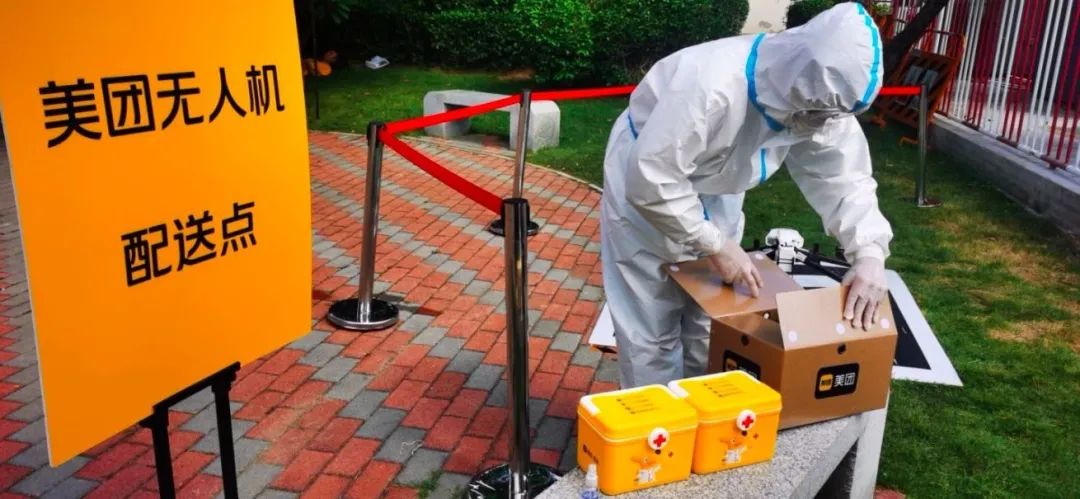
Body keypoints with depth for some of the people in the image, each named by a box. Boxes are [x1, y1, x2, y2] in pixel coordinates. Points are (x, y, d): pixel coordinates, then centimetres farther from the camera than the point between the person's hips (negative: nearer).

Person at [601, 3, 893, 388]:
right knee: (650, 328, -1)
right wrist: (715, 245, -31)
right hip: (646, 177, -6)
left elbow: (845, 179, -14)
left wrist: (869, 254, -30)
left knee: (711, 320, 13)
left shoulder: (823, 100, -18)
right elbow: (651, 179, -38)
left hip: (716, 191, 6)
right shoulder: (710, 87, -40)